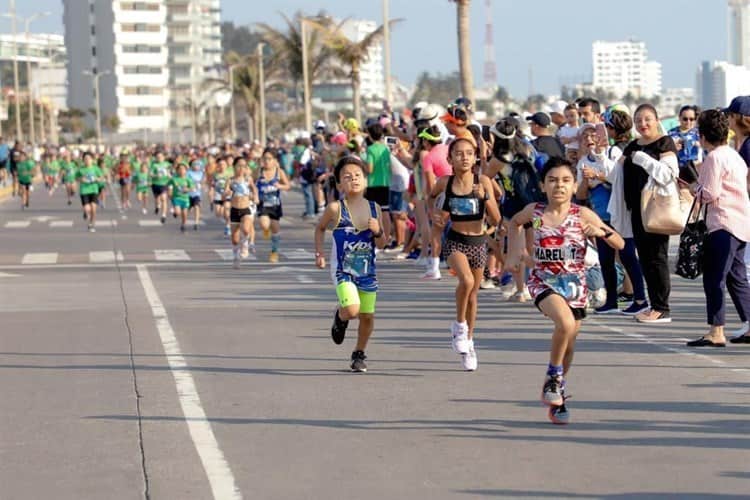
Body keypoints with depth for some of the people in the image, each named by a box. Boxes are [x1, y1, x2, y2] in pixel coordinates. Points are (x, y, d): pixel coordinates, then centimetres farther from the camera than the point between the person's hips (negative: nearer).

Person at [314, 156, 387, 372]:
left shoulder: (374, 208, -1)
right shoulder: (336, 208, -10)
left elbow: (381, 244, 5)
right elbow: (320, 227, 9)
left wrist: (377, 231, -16)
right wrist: (319, 253, 0)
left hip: (367, 271, 4)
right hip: (343, 270, -4)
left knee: (367, 316, 8)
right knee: (351, 309, -22)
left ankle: (359, 354, 31)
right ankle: (340, 317, 16)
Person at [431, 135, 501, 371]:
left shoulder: (483, 182, -7)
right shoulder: (445, 182, -6)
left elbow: (495, 220, -8)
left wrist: (485, 197, -22)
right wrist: (434, 216, -1)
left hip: (478, 242, 2)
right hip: (455, 241, -2)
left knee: (473, 295, 14)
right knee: (466, 280, -29)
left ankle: (468, 342, 32)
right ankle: (459, 325, -7)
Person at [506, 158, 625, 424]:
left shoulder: (583, 215, -6)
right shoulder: (534, 212, -2)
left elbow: (620, 244, -5)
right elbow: (515, 222, 23)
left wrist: (602, 232, -24)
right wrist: (516, 250, 11)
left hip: (574, 284, 1)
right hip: (544, 281, -1)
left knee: (568, 344, 10)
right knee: (565, 322, -30)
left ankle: (556, 399, 32)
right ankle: (553, 377, -9)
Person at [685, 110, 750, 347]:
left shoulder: (714, 158, -11)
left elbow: (709, 194, -16)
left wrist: (697, 188, 5)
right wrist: (702, 189, 17)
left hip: (723, 224, -10)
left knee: (714, 278, -9)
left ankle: (716, 332, -13)